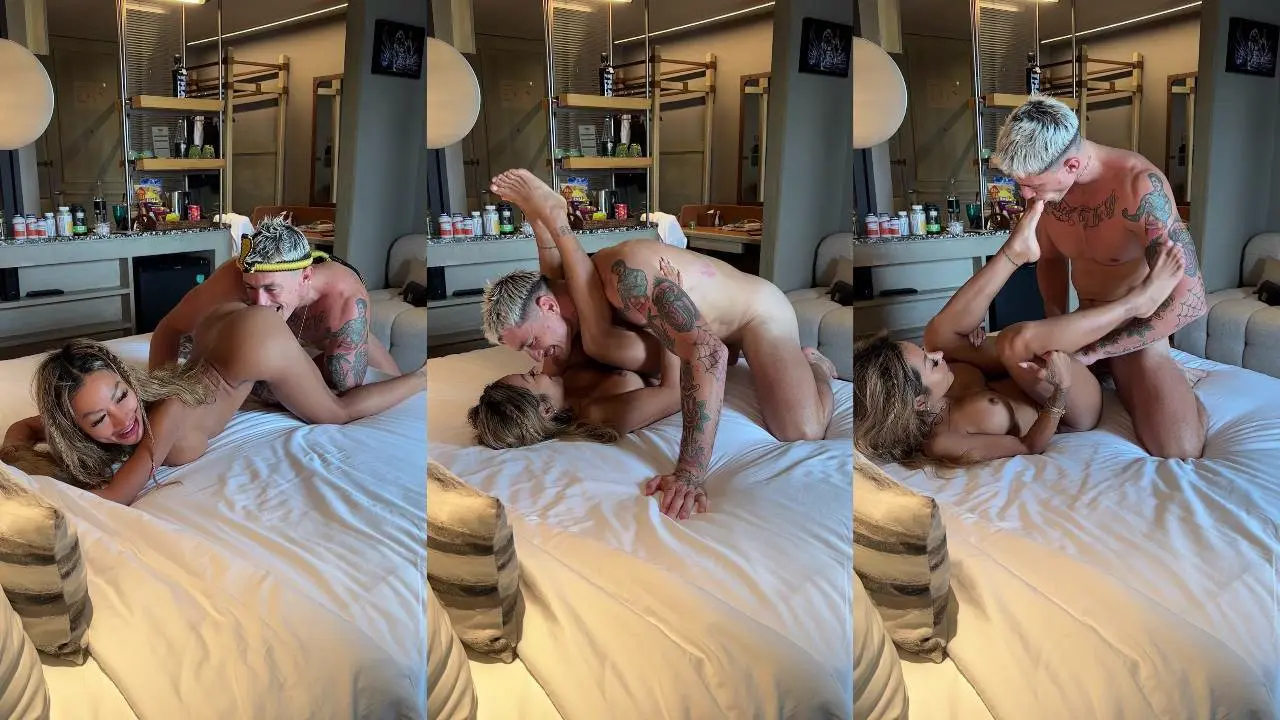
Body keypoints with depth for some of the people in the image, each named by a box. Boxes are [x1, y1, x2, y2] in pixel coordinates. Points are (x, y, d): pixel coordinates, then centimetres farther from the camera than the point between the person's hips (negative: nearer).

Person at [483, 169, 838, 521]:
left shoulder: (628, 273, -41)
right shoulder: (582, 277, -11)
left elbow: (706, 352, -51)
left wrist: (690, 473, -57)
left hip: (760, 311, -8)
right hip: (706, 325, 8)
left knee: (801, 433, -28)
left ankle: (813, 365, 6)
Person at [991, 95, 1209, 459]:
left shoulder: (1139, 185, -30)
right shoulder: (1047, 183, -10)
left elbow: (1189, 300, -31)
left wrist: (1094, 352, -26)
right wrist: (1056, 328, -6)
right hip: (1086, 325, 6)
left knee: (1179, 459, -22)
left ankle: (1184, 397, 12)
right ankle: (1110, 377, 22)